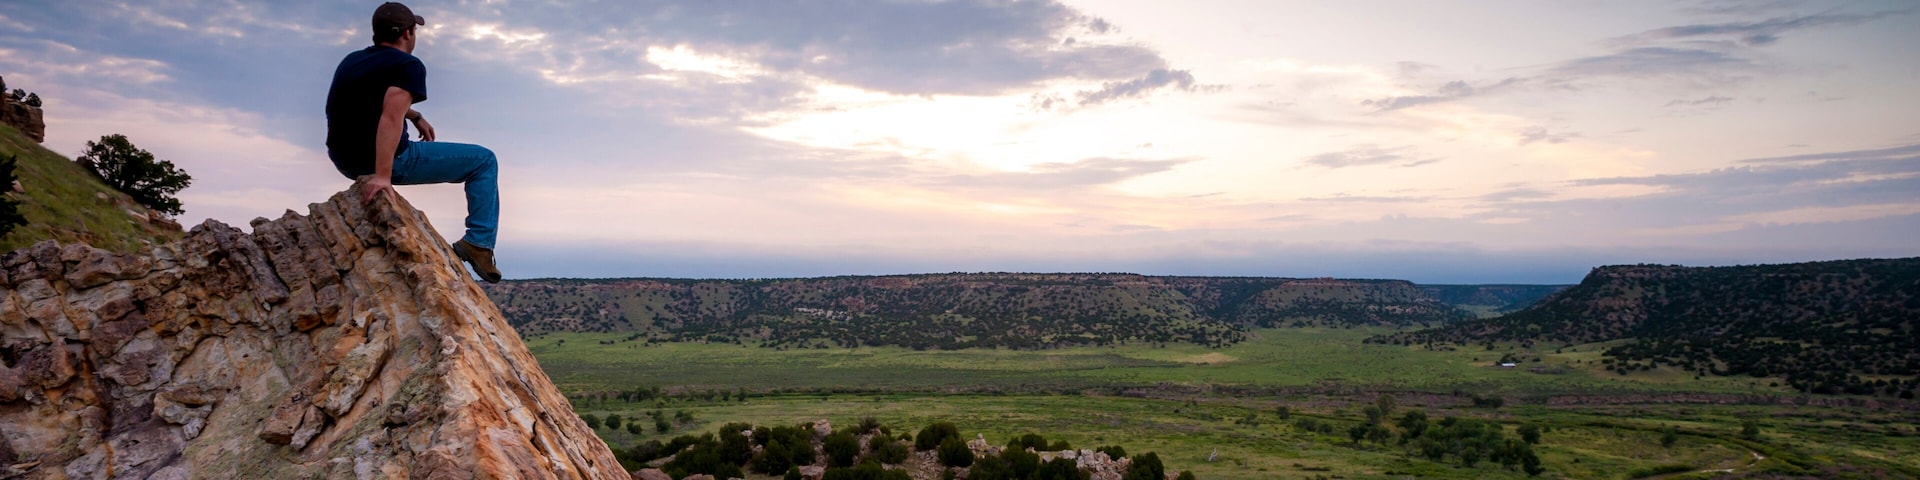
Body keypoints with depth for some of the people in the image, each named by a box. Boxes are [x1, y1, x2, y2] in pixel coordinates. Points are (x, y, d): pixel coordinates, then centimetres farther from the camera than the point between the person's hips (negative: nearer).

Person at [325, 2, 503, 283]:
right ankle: (478, 243, -8)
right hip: (391, 161, -8)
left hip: (346, 162, 9)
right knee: (484, 161, 1)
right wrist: (383, 176, -36)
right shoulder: (408, 65, -13)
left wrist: (415, 116, 32)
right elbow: (391, 118, -29)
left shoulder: (352, 60, 13)